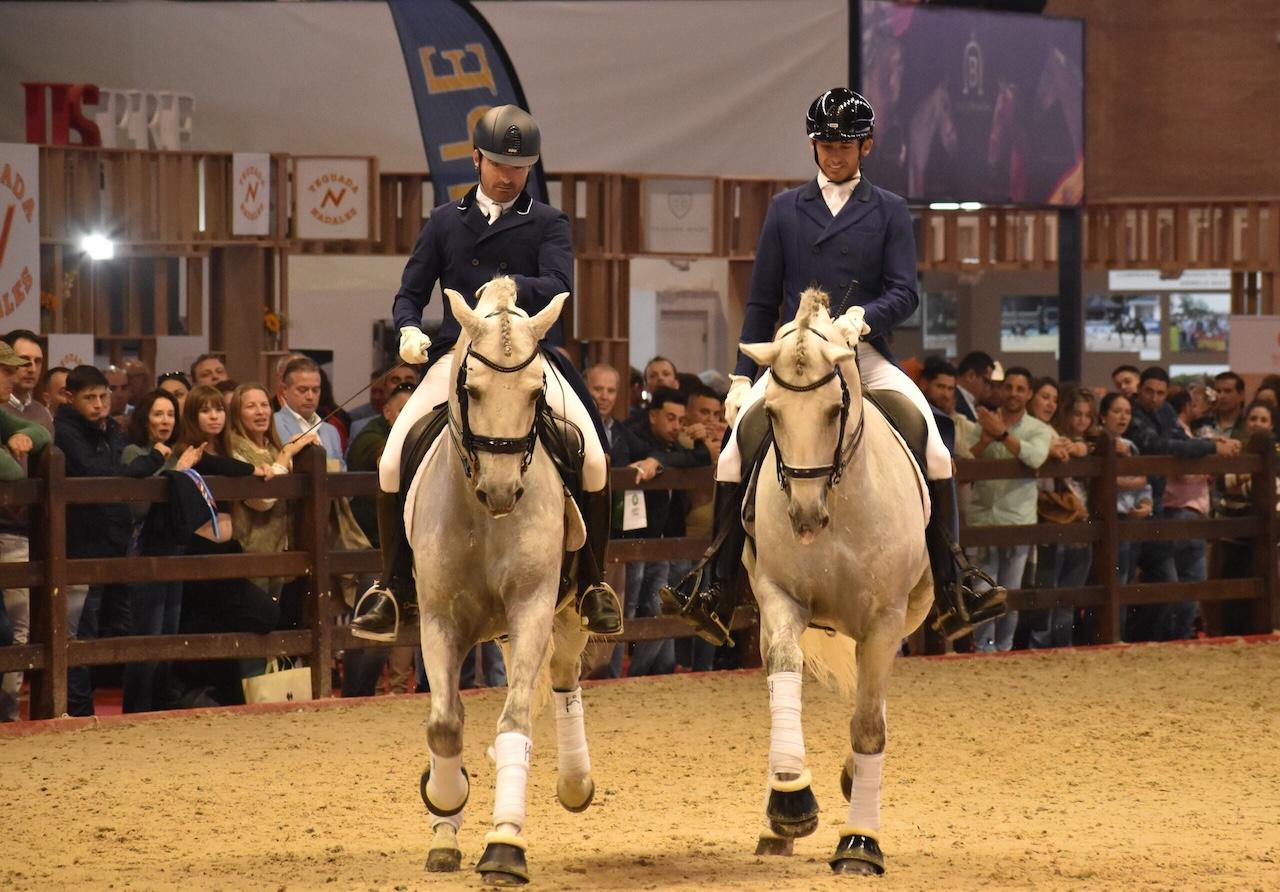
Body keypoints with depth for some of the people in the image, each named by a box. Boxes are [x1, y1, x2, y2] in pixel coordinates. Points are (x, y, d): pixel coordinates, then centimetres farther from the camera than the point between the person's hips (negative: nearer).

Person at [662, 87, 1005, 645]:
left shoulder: (889, 211, 9)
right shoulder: (785, 209, 13)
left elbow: (904, 294, -1)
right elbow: (761, 301, 13)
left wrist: (863, 317, -22)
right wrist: (742, 377, 7)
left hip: (867, 354, -1)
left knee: (936, 455, -19)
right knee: (733, 455, -19)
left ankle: (952, 586, -11)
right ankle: (715, 588, -13)